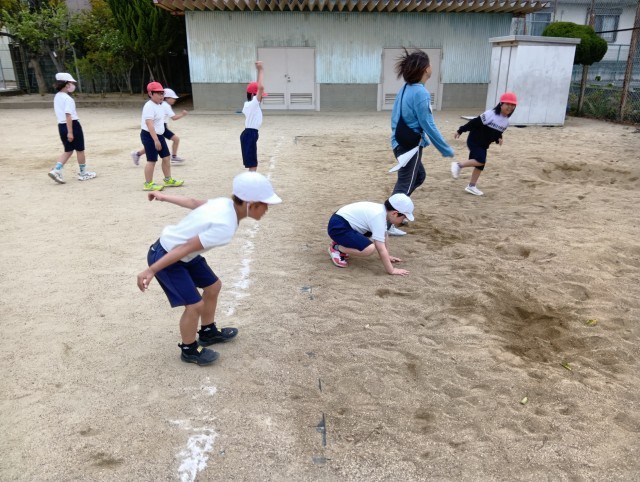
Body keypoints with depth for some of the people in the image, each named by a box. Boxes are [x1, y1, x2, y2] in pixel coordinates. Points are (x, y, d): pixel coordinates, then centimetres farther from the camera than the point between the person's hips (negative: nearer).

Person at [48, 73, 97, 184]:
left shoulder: (57, 97, 12)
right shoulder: (68, 98, -16)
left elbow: (61, 113, 17)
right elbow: (68, 115, -22)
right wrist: (70, 132, -24)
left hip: (61, 126, 9)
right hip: (72, 125, -8)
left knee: (68, 150, 15)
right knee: (80, 150, 7)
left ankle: (56, 170, 0)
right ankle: (83, 173, 17)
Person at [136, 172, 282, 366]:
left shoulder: (225, 203, -7)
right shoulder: (225, 227, -32)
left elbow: (193, 202, 6)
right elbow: (186, 247, -31)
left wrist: (164, 196, 19)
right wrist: (151, 270, -27)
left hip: (179, 251, 10)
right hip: (166, 257, -10)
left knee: (213, 286, 19)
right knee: (195, 305, -7)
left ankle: (208, 332, 39)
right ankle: (189, 350, 19)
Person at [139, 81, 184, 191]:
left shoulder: (159, 105, 12)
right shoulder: (149, 106, -20)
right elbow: (149, 124, -29)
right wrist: (156, 140, -34)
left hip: (158, 135, 10)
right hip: (149, 136, -10)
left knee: (166, 157, 13)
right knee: (152, 160, -5)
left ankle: (168, 180, 26)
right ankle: (148, 184, 4)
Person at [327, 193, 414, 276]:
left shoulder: (384, 210, 2)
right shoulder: (379, 217, -25)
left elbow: (384, 238, 15)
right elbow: (381, 249, -25)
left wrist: (387, 256, 19)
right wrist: (391, 270, -20)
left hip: (347, 222, 10)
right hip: (338, 227, -10)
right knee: (369, 249, -24)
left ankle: (342, 243, 17)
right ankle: (336, 248, -3)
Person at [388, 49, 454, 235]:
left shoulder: (405, 89, 7)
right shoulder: (421, 93, -20)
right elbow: (428, 125, -20)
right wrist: (446, 149, -12)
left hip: (400, 142, 9)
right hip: (410, 145, -9)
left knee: (419, 176, 24)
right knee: (405, 184, 1)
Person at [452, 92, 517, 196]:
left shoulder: (506, 121, 4)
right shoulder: (490, 114, -20)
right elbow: (474, 122, -17)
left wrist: (499, 139, -7)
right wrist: (460, 131, -15)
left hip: (484, 145, 8)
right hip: (474, 141, -8)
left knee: (480, 165, 9)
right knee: (481, 161, -22)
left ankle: (471, 186, 21)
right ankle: (458, 165, -6)